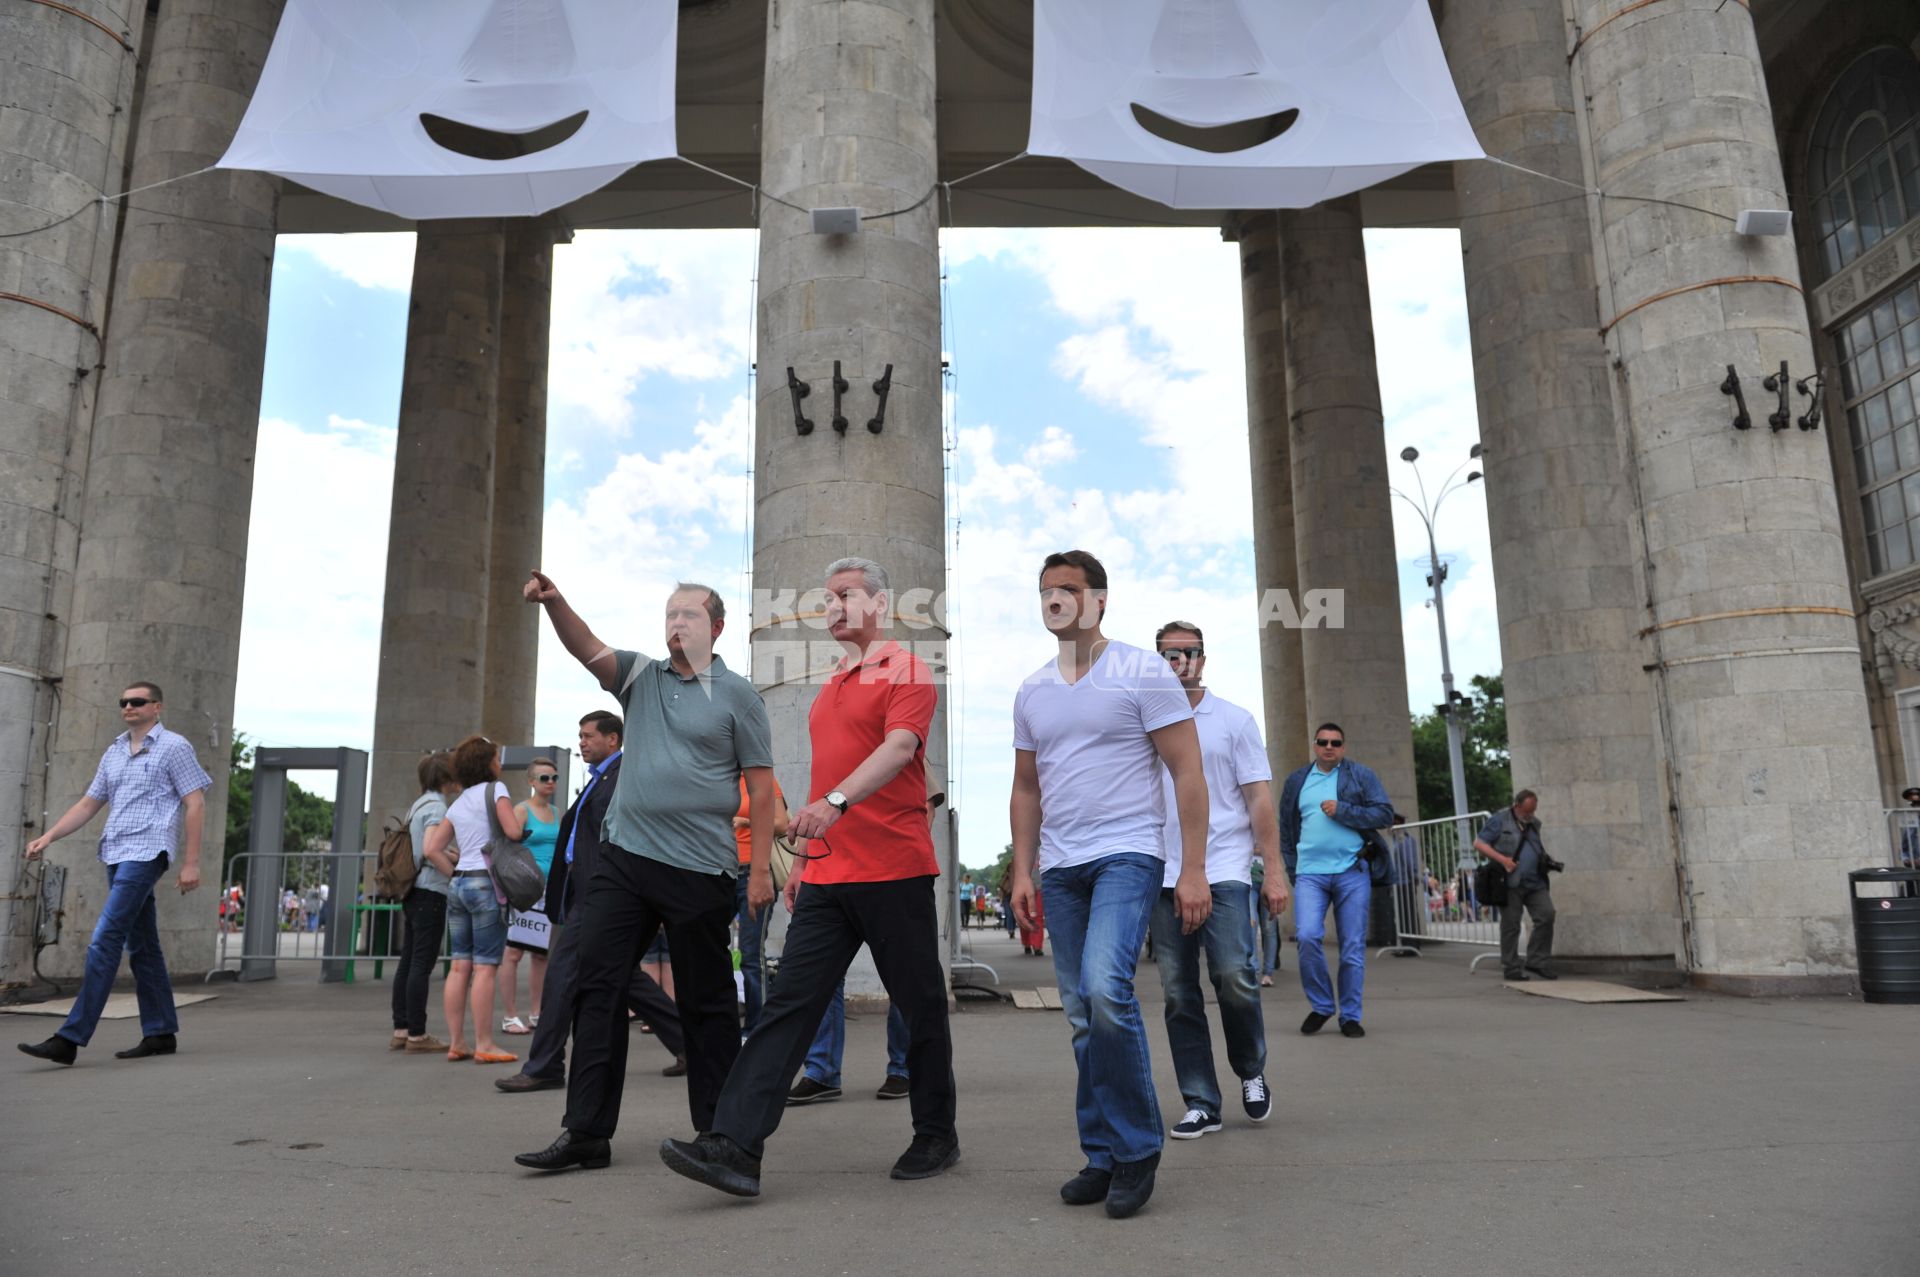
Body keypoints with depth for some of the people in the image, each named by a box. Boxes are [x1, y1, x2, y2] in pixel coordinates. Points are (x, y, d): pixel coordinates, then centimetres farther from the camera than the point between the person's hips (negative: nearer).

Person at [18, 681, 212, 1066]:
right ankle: (161, 1033, 15)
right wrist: (48, 837, 7)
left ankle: (70, 1038, -13)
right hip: (115, 854, 8)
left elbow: (196, 805, -6)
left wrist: (191, 862, -11)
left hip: (146, 853, -8)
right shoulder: (113, 753, 18)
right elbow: (88, 805, 22)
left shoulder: (174, 747, -3)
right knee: (140, 945, 9)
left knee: (105, 941, -13)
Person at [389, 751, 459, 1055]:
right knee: (422, 964, -6)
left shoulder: (418, 805, 17)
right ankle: (417, 1035, -3)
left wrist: (457, 858, 20)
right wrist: (458, 878, -15)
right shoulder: (436, 806, -11)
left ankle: (401, 1031, 14)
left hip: (413, 892, 9)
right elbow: (431, 851, -22)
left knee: (408, 962, 10)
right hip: (430, 893, -9)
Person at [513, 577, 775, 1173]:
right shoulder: (641, 677, 13)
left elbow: (760, 786, -2)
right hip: (624, 858, 5)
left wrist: (760, 867, -8)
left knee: (706, 1002, 4)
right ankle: (587, 1131, 7)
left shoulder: (737, 695, 0)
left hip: (699, 872, -4)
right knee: (597, 985, 0)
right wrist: (554, 601, -24)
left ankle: (717, 1132, 17)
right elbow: (588, 649, -4)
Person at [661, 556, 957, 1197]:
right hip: (826, 879, 7)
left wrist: (836, 801, -36)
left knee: (920, 1007, 7)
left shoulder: (908, 671, -4)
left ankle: (937, 1134, 24)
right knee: (788, 1004, -2)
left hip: (895, 873, -6)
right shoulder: (830, 687, 20)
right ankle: (734, 1146, -4)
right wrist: (805, 861, 22)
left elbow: (898, 747, -21)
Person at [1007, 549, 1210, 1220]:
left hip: (1127, 855, -6)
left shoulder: (1142, 672, -4)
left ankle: (1137, 1148, -4)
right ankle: (1103, 1156, 21)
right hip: (1060, 868, 6)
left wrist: (1194, 869, -11)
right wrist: (1022, 872, 11)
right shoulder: (1031, 692, 12)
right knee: (1082, 1015, 8)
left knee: (1105, 988, -23)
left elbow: (1188, 773, -6)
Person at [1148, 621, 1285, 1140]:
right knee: (1179, 994, 4)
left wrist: (1274, 869, -3)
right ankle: (1200, 1103, 13)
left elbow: (1259, 799, 3)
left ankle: (1251, 1073, 17)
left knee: (1234, 977, -11)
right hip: (1163, 877, 2)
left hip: (1223, 870, -2)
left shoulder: (1234, 720, 5)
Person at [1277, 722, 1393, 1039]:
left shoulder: (1361, 776, 7)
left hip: (1353, 872, -1)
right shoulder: (1297, 781, 14)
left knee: (1353, 947, 2)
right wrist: (1291, 867, 10)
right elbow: (1286, 828, 19)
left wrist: (1342, 811, -10)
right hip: (1310, 873, 1)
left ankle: (1351, 1016, 15)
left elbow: (1385, 813, -1)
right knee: (1307, 936, -16)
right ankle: (1320, 1006, 3)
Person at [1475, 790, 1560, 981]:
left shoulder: (1534, 824, 18)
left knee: (1546, 915, -8)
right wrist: (1502, 859, -16)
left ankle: (1537, 962, 3)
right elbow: (1478, 843, -5)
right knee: (1511, 925, -1)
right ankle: (1511, 969, 8)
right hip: (1510, 882, -5)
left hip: (1535, 882, 5)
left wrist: (1547, 862, 9)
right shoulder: (1499, 820, -1)